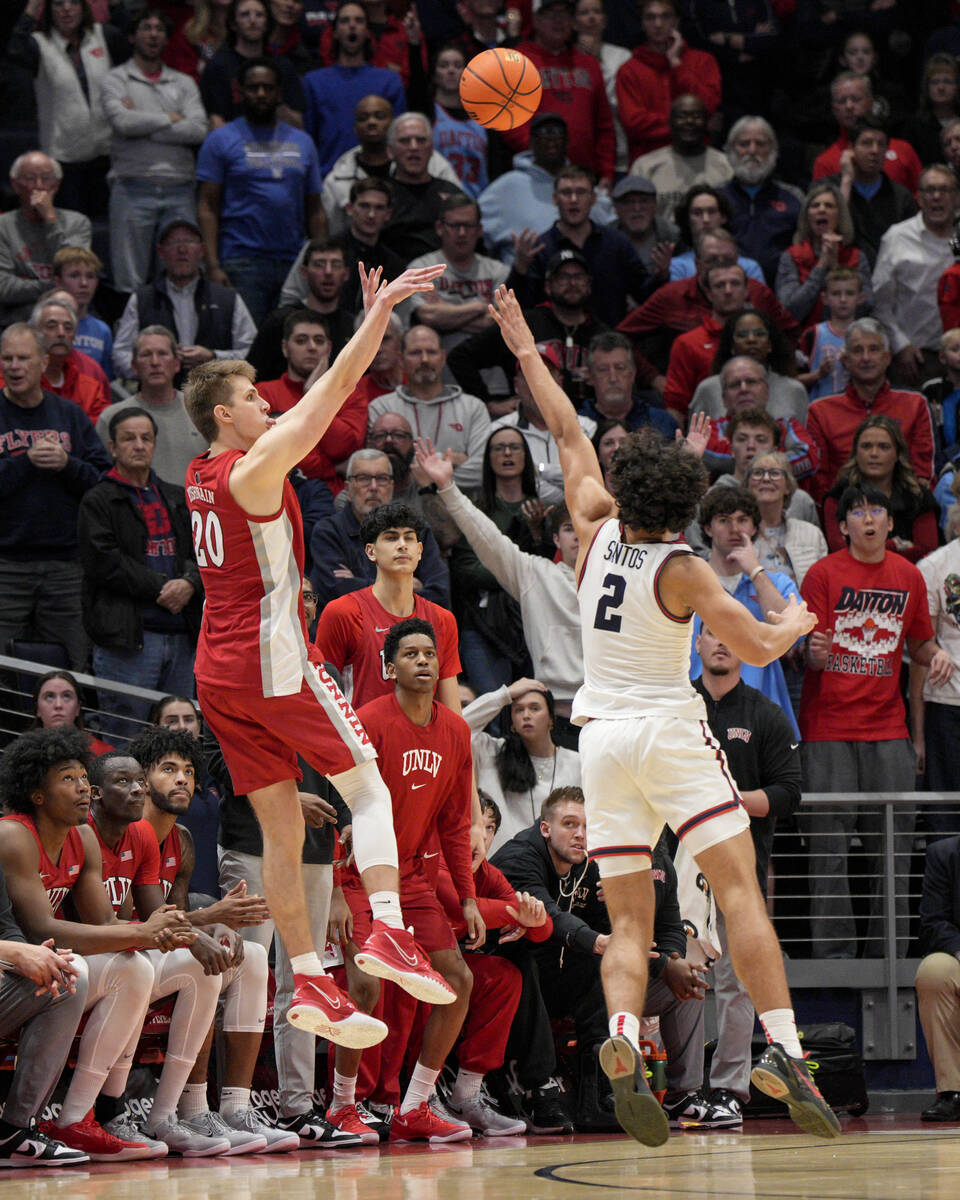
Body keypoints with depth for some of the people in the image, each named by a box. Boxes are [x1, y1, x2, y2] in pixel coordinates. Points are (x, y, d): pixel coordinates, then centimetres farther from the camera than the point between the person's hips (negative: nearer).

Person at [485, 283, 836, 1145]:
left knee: (629, 922, 3)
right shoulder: (683, 571, -9)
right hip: (668, 730, -4)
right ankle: (783, 1049, -22)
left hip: (601, 737, 5)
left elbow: (569, 434, 16)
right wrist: (795, 624, 14)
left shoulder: (596, 530, 2)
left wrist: (527, 352, 27)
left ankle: (623, 1043, -23)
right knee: (740, 889, -8)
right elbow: (759, 649, -9)